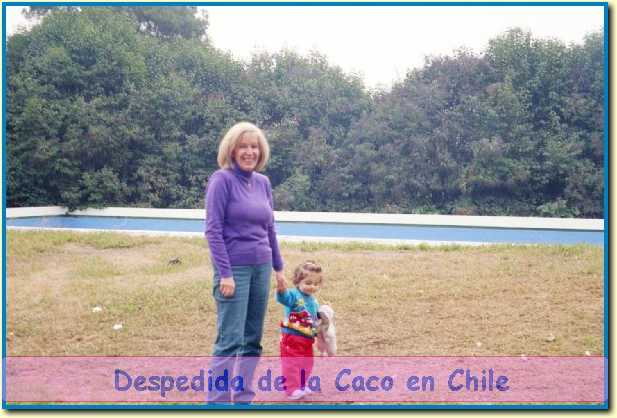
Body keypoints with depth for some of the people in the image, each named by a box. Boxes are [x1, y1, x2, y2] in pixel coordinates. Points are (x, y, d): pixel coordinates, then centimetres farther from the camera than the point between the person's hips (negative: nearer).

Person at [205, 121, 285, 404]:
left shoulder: (263, 182, 10)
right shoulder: (222, 179, -9)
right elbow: (213, 230, -12)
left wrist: (278, 267, 16)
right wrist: (225, 274, -17)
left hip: (261, 268, 7)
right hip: (235, 269, -6)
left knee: (252, 340, 10)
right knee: (230, 340, -7)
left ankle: (243, 401, 21)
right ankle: (217, 403, 2)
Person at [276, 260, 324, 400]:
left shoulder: (313, 301, 8)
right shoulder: (294, 295, -17)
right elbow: (284, 298, -40)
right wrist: (281, 289, -61)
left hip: (307, 339, 8)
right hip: (291, 338, -8)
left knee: (306, 364, 19)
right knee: (292, 364, -3)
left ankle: (302, 386, 35)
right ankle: (292, 389, 7)